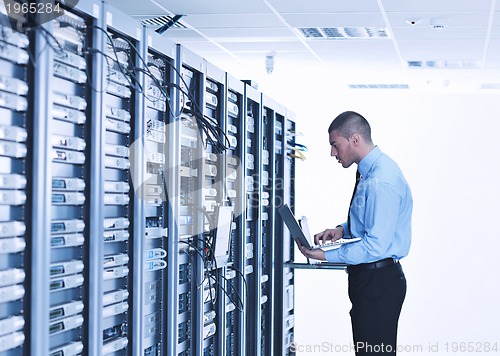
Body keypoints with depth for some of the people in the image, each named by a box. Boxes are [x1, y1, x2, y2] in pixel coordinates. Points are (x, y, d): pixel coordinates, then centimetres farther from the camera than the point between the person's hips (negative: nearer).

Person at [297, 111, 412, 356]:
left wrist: (327, 255, -20)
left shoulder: (382, 181, -22)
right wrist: (343, 229, 7)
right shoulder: (370, 171, 10)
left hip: (379, 281, -10)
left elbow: (376, 245, -23)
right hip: (369, 278, 10)